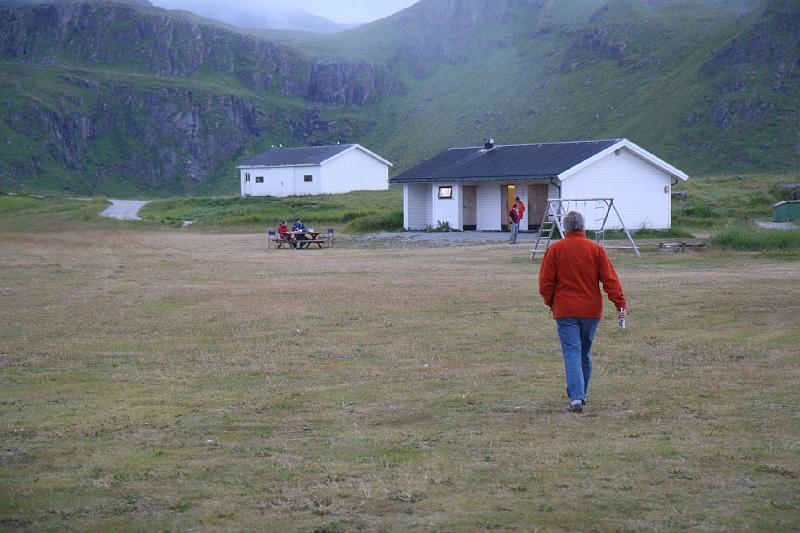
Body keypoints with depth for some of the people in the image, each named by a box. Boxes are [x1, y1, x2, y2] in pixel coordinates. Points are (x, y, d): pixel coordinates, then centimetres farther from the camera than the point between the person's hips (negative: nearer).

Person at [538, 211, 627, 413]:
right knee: (585, 353, 17)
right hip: (592, 311, 2)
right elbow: (610, 279, -4)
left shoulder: (555, 250, -3)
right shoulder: (596, 249, 1)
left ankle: (576, 397, -19)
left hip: (565, 311, -2)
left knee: (572, 354, -5)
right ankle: (581, 394, 28)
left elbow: (545, 282, -1)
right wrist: (620, 303, -1)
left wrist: (551, 303, 14)